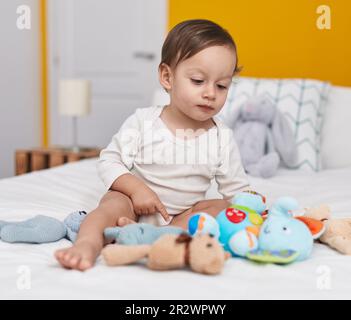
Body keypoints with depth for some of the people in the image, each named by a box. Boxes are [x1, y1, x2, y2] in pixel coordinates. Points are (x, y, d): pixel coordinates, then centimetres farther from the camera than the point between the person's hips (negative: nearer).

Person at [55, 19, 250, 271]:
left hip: (187, 213, 3)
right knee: (115, 201, -30)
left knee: (225, 208, -20)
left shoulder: (222, 137, -2)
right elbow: (109, 161, -7)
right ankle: (88, 243, -56)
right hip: (137, 204, -2)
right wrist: (137, 189, -22)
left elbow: (236, 188, 4)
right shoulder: (143, 122, -9)